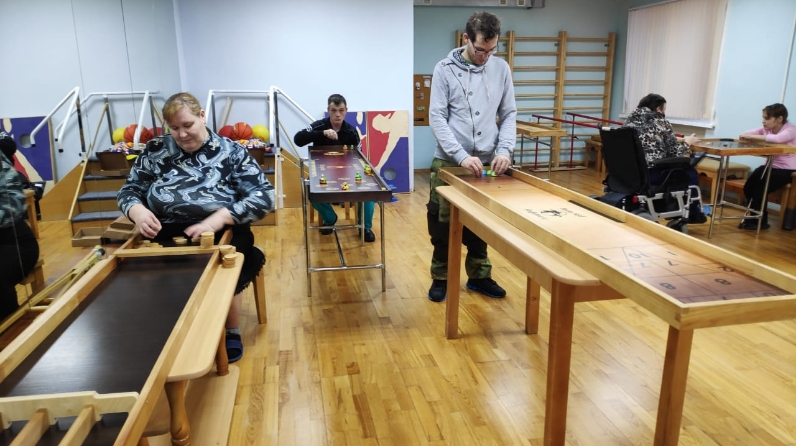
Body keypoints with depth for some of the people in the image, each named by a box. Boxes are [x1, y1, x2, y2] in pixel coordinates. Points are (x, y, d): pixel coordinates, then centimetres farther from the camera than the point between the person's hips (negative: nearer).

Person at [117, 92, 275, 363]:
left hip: (220, 234, -2)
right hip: (165, 235, 2)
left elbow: (263, 197, -7)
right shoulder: (156, 150, 12)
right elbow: (129, 190, 15)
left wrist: (217, 220, -22)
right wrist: (138, 211, -11)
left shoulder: (231, 152, 4)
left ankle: (231, 331, -1)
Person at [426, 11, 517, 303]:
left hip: (486, 161, 3)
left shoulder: (501, 69, 5)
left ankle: (479, 276, 28)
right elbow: (437, 118, -9)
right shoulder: (445, 69, -5)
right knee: (442, 223, 5)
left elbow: (509, 114, 8)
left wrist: (505, 150, -8)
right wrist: (461, 155, -19)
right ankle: (440, 278, 22)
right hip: (448, 162, -2)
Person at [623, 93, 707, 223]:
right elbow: (675, 153, -1)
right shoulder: (662, 123, -5)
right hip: (650, 174, -7)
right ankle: (693, 214, 33)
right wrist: (687, 143, 18)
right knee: (690, 172, 18)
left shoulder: (630, 119, 10)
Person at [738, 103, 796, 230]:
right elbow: (746, 134, -8)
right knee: (748, 187, -11)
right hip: (770, 166, 7)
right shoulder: (766, 129, 5)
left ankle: (760, 221, -3)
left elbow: (776, 139, -39)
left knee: (760, 189, -22)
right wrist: (745, 135, -33)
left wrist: (752, 137, -40)